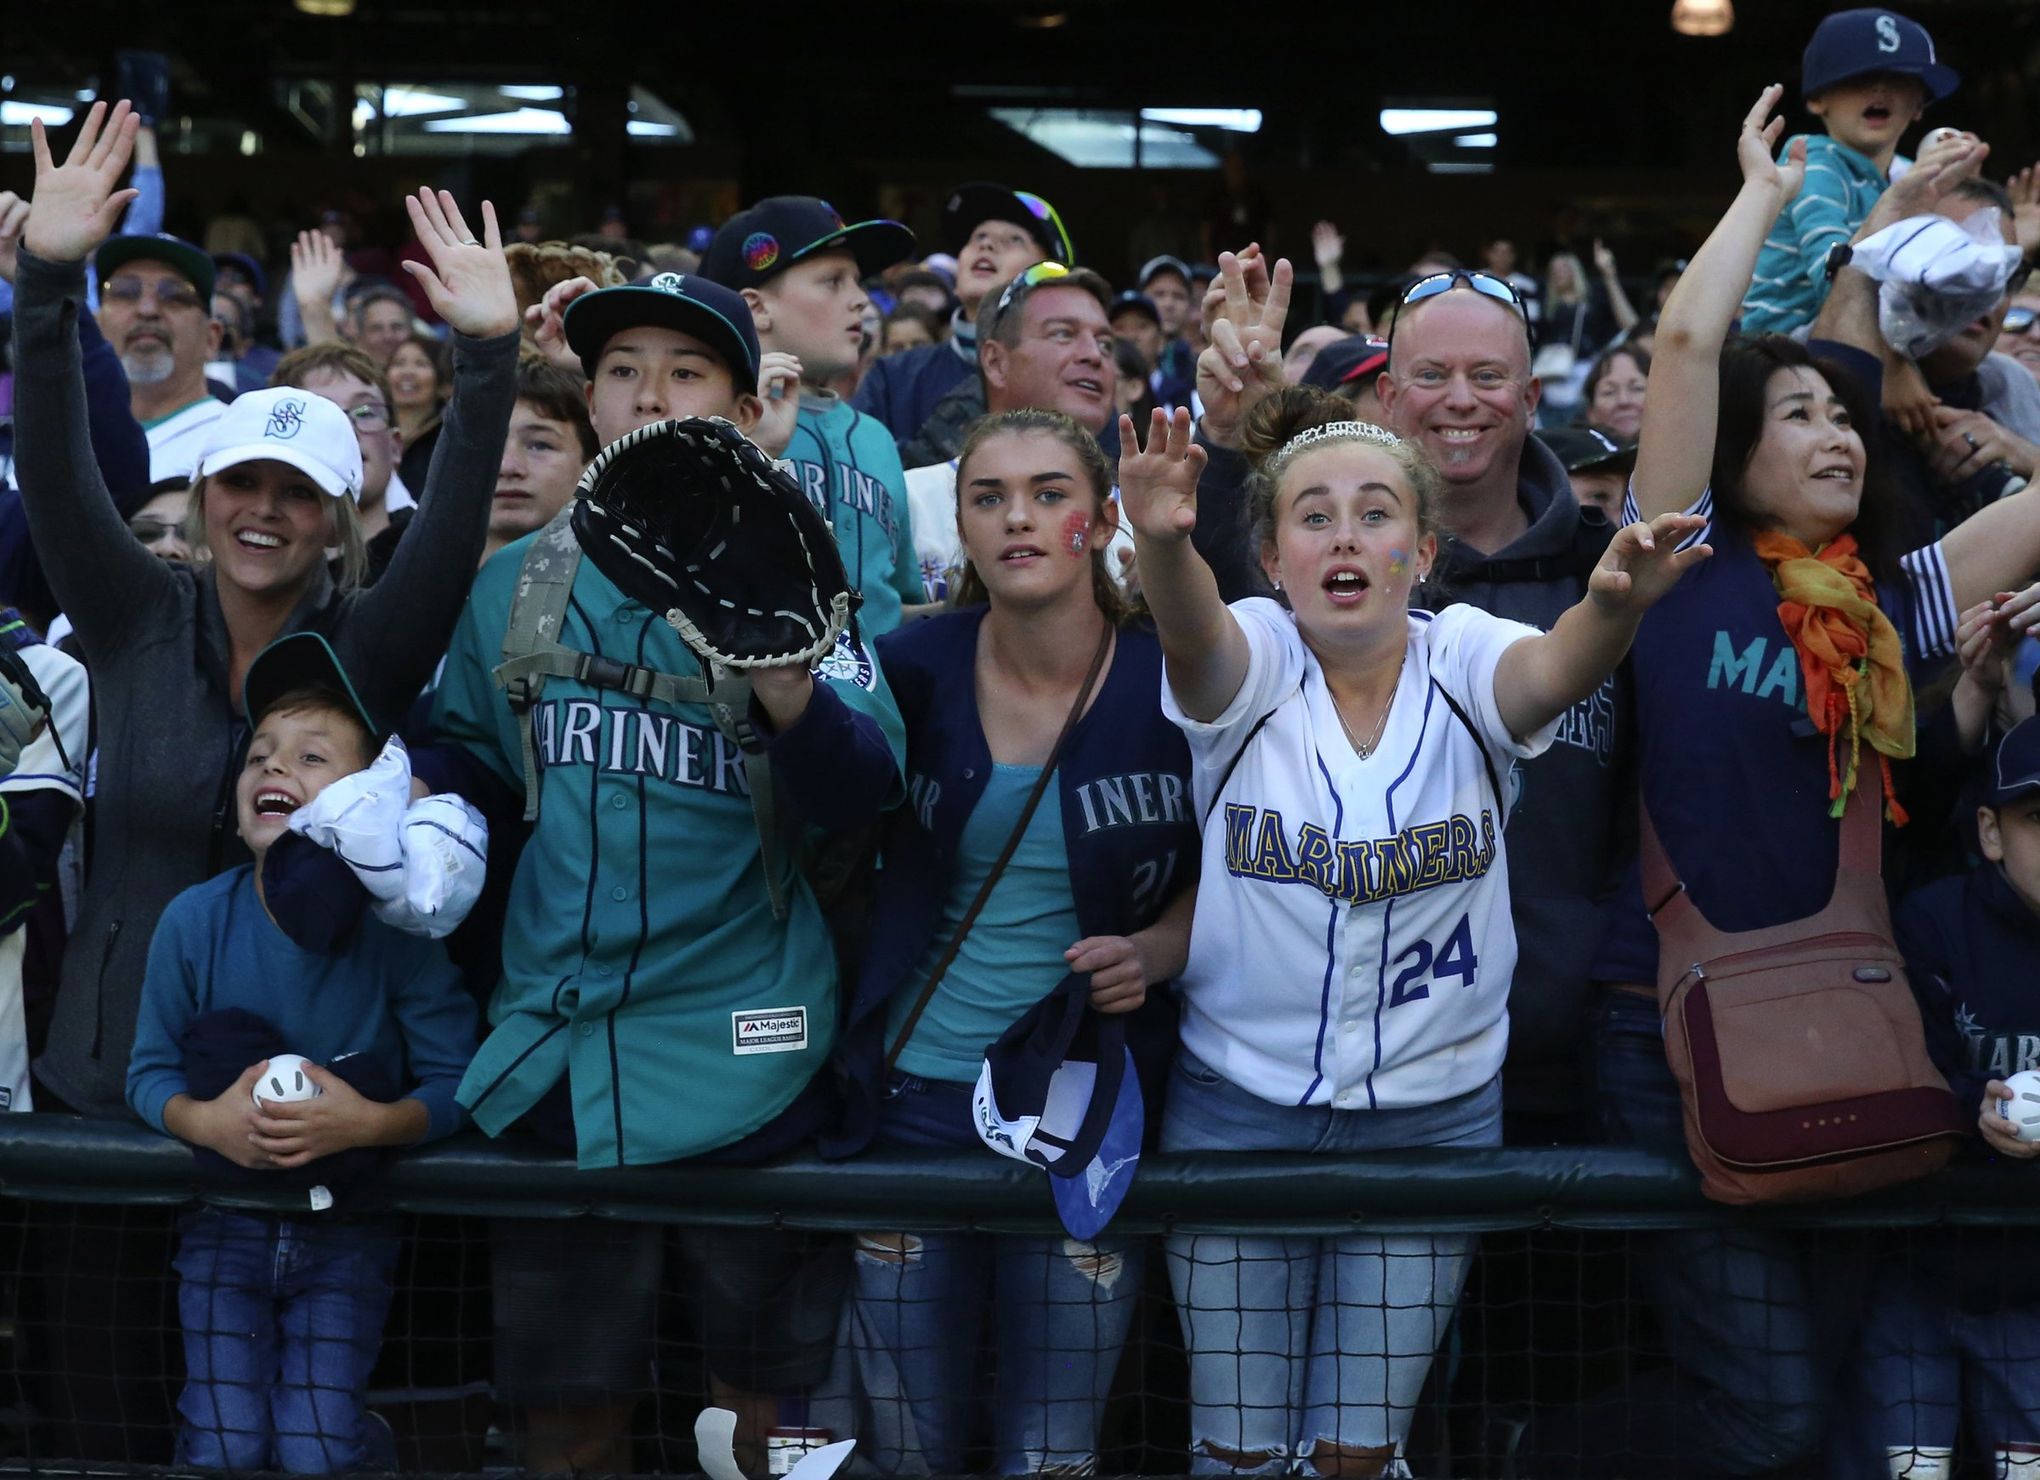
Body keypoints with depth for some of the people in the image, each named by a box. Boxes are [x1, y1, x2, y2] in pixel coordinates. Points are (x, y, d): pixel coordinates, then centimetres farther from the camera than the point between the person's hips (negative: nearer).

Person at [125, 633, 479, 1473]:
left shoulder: (396, 929, -16)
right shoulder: (193, 922, -10)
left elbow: (455, 1083, -12)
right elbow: (149, 1073, -1)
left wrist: (370, 1122, -29)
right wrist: (207, 1121, -21)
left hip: (347, 1223, -1)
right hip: (226, 1220, 2)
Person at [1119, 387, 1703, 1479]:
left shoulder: (1465, 660, -7)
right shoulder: (1246, 660, -9)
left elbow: (1552, 671, -30)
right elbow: (1196, 639, -32)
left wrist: (1614, 604, -54)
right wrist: (1162, 540, -56)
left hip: (1435, 1109, 1)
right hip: (1239, 1103, 0)